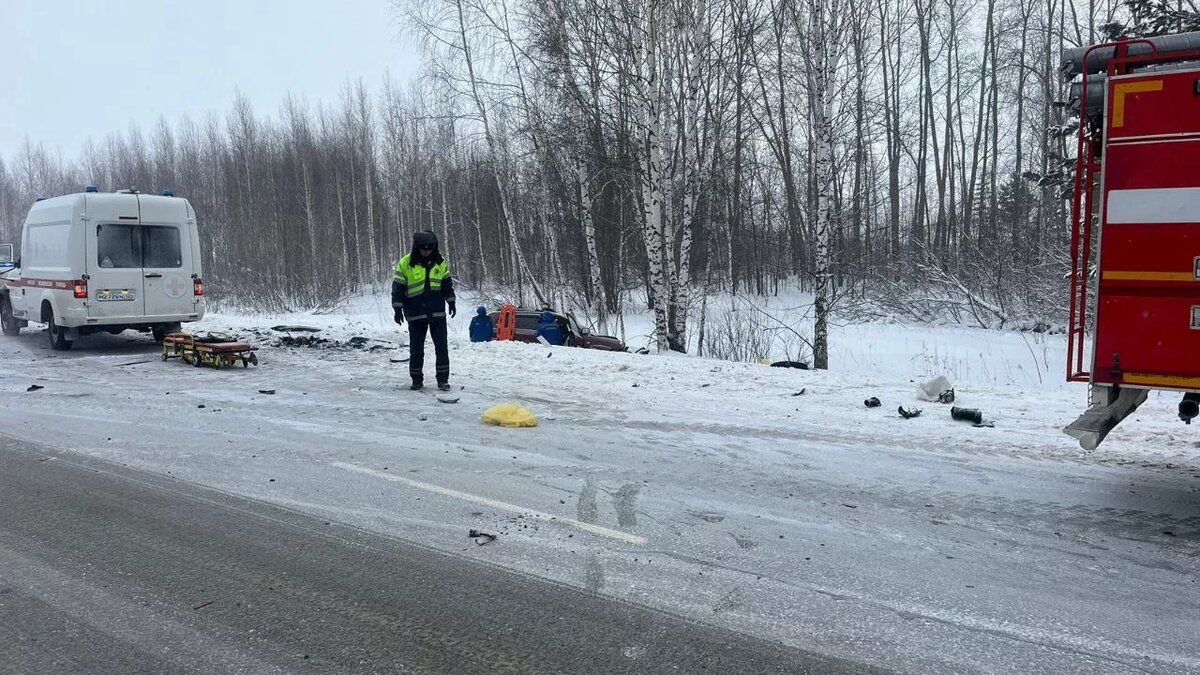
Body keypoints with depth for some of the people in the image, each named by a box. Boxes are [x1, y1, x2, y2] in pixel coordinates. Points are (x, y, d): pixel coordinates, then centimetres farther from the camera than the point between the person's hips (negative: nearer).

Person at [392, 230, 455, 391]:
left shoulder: (440, 262, 4)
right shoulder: (405, 264, -6)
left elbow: (447, 283, 15)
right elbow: (398, 287, -4)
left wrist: (451, 302, 12)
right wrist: (398, 308, -7)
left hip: (437, 312, 2)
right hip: (416, 314, -2)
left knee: (442, 347, 1)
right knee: (416, 349, 4)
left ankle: (443, 379, 9)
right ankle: (417, 380, 16)